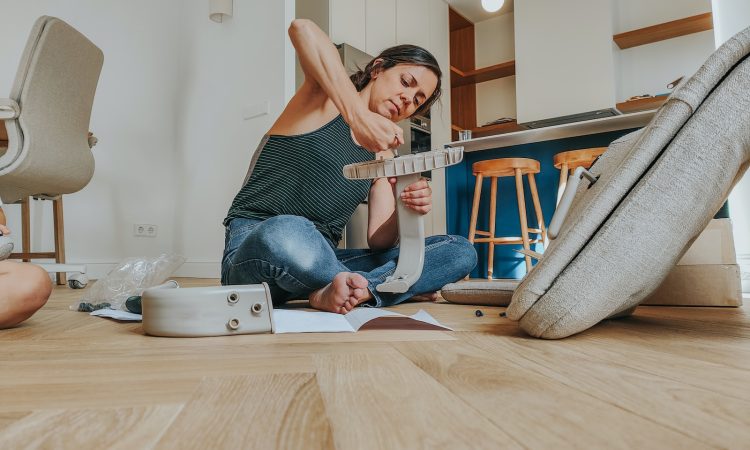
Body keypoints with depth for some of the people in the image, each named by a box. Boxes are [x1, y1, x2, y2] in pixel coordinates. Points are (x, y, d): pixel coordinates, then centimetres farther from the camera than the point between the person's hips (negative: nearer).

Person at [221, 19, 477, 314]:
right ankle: (377, 287, -16)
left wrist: (406, 209, -18)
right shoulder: (327, 100, 1)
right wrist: (357, 115, -30)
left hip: (322, 261, 6)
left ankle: (342, 290, -24)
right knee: (288, 234, -43)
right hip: (254, 249, -5)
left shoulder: (384, 155, 15)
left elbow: (379, 241, 3)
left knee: (461, 252, -6)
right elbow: (303, 29, -22)